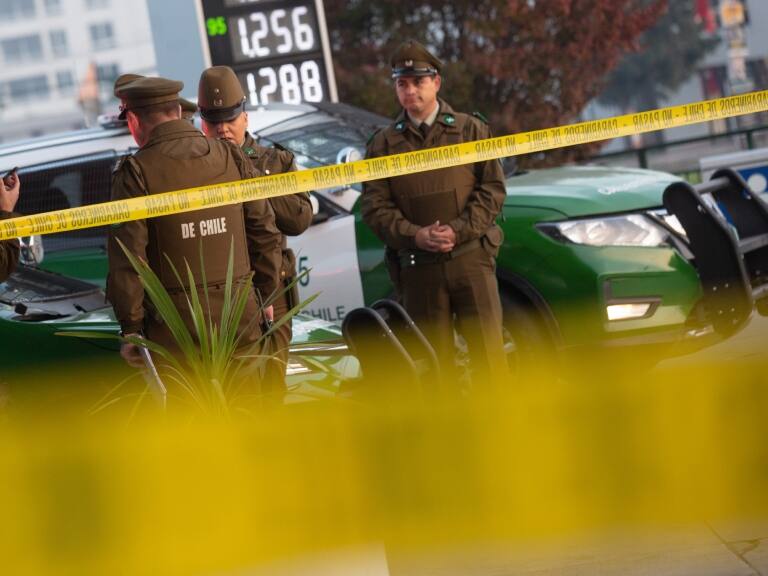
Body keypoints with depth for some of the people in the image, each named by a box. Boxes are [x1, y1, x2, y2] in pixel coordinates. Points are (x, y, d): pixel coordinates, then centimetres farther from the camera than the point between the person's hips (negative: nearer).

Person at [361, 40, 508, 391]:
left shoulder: (470, 130, 9)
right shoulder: (384, 144, 11)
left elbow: (493, 189, 2)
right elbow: (374, 205, 4)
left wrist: (458, 230, -12)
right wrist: (415, 235, -12)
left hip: (471, 257, -1)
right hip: (417, 267, 1)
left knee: (487, 347, -5)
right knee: (434, 358, 2)